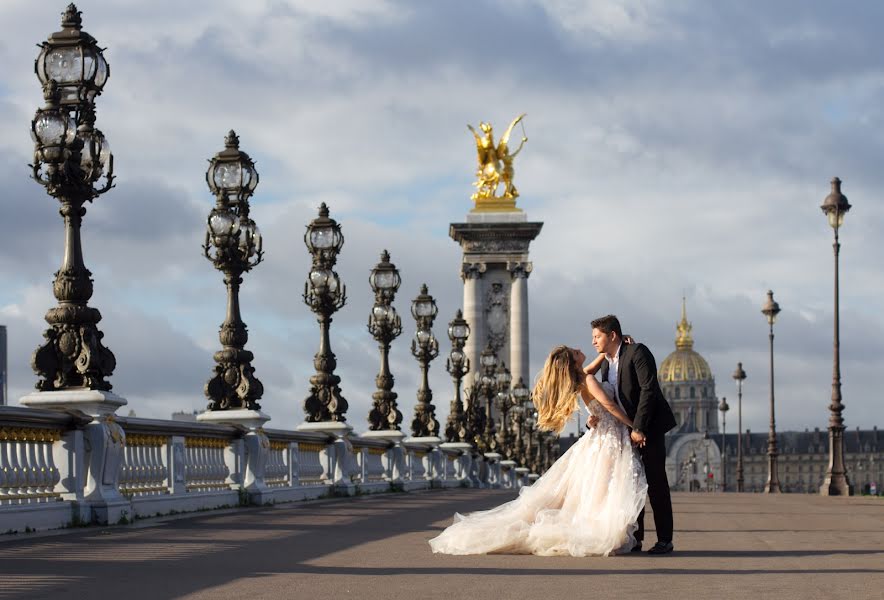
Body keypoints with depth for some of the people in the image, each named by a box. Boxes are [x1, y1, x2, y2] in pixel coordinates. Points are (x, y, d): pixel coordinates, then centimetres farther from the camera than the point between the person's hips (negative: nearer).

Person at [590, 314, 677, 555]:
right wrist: (597, 417, -6)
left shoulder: (637, 353, -14)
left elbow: (648, 389, -21)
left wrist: (639, 428, -23)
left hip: (649, 425, -8)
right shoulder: (606, 363, 11)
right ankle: (635, 539, 9)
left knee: (655, 482, -8)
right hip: (626, 428, 8)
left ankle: (664, 540, -4)